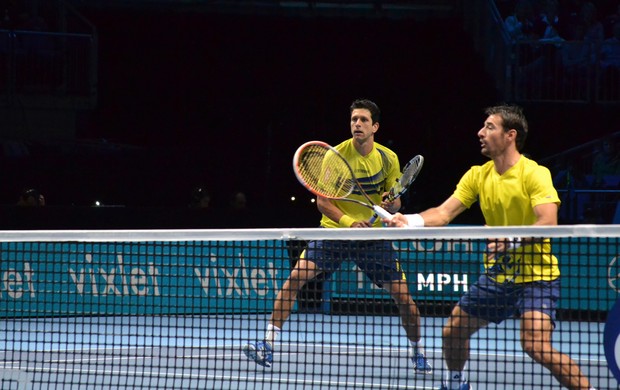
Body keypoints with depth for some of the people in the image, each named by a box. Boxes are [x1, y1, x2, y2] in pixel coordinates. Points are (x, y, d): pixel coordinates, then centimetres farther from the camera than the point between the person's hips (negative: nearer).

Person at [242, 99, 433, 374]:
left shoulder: (388, 159, -4)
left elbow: (395, 204, 5)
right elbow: (322, 201, -9)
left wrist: (391, 205, -20)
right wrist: (349, 221, -25)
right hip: (334, 229, -1)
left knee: (402, 295, -5)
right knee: (297, 276, -20)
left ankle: (417, 352, 20)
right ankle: (269, 344, -16)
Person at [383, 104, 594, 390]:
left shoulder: (535, 174, -15)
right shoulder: (477, 175, 5)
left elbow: (548, 223, -27)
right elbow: (444, 213, -2)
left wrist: (513, 240, -40)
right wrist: (410, 221, -20)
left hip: (536, 274, -7)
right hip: (496, 275, 7)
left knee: (536, 346, -25)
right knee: (453, 331, 12)